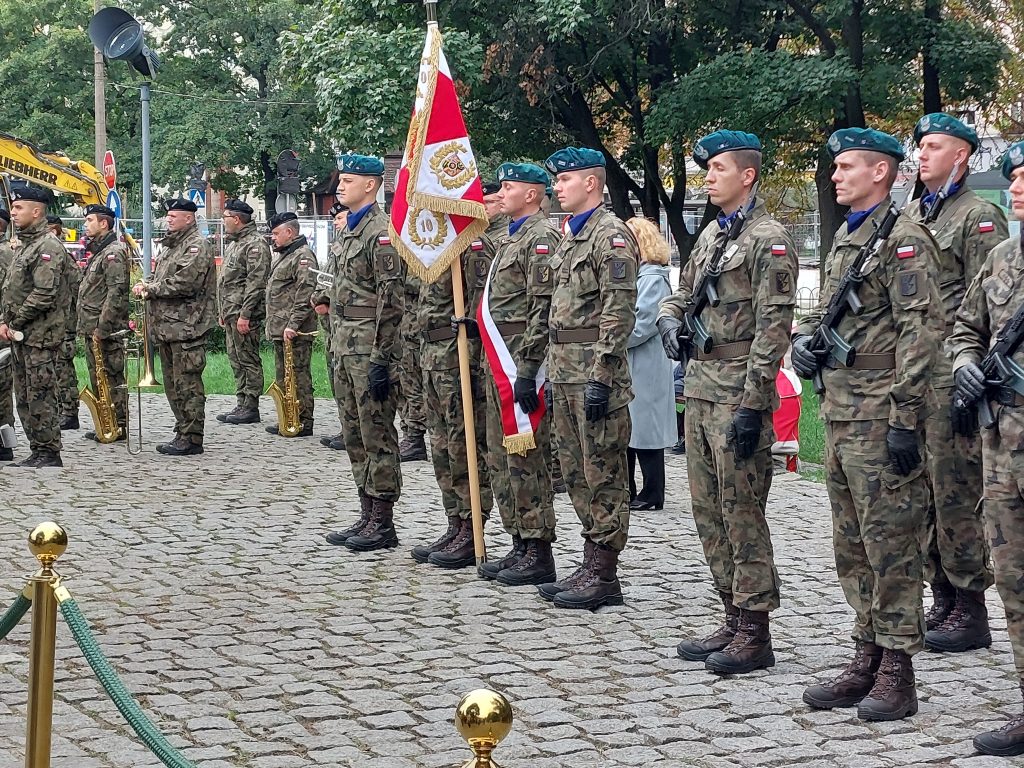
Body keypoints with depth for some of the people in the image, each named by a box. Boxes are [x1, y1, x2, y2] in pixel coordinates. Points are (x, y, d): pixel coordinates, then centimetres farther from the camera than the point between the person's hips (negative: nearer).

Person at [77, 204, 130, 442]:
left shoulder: (114, 253, -13)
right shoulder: (98, 252, 19)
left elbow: (116, 292, -20)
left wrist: (102, 328, -22)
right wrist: (88, 326, 16)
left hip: (106, 330, -10)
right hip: (93, 328, 10)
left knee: (111, 377, -6)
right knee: (98, 377, 12)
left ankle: (118, 426, -2)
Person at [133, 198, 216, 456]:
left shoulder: (197, 245, -10)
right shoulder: (171, 245, 21)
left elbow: (184, 283, -21)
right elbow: (159, 276, 26)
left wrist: (150, 289, -11)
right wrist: (145, 284, 2)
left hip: (186, 327, -10)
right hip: (167, 326, 10)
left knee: (187, 385, -7)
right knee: (173, 385, 13)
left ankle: (191, 438, -4)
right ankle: (183, 433, 20)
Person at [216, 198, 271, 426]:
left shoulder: (255, 243, -12)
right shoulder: (233, 243, 19)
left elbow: (256, 281, -19)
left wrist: (245, 314, -22)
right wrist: (222, 311, 20)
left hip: (244, 314, -10)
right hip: (231, 313, 10)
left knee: (248, 360, -5)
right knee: (236, 359, 12)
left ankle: (251, 408, -2)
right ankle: (241, 405, 17)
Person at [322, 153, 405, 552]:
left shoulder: (381, 232, -14)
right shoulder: (351, 229, 17)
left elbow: (391, 300, -18)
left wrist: (381, 359, -21)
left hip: (369, 347, -10)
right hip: (346, 345, 10)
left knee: (377, 435, -4)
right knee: (355, 434, 13)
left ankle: (383, 523, 2)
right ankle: (368, 516, 19)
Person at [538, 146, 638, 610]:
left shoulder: (611, 235, -11)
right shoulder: (570, 237, 19)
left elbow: (618, 311, -18)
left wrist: (601, 377, -22)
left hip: (594, 370, -10)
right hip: (566, 372, 10)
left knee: (603, 473, -4)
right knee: (577, 472, 12)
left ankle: (604, 576, 0)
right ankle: (591, 568, 19)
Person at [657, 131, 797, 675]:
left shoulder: (769, 240, -11)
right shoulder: (710, 235, 16)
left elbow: (773, 328, -16)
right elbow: (682, 293, 26)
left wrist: (752, 405, -20)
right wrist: (669, 320, 1)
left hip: (738, 395, -9)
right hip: (700, 390, 9)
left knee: (742, 514, -5)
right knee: (709, 512, 12)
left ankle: (755, 632, 2)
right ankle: (734, 619, 21)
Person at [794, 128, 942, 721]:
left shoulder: (904, 238, -11)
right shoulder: (845, 238, 17)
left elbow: (921, 331, -17)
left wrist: (904, 419, -20)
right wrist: (804, 339, 4)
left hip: (881, 418, -9)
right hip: (840, 414, 10)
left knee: (891, 544, -4)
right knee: (852, 546, 14)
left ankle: (897, 674, 2)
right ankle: (867, 660, 23)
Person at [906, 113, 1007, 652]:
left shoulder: (979, 216, -5)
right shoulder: (911, 217, 19)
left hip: (951, 373, -8)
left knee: (956, 496, -6)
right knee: (923, 493, 10)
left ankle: (971, 612, 1)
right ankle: (943, 601, 19)